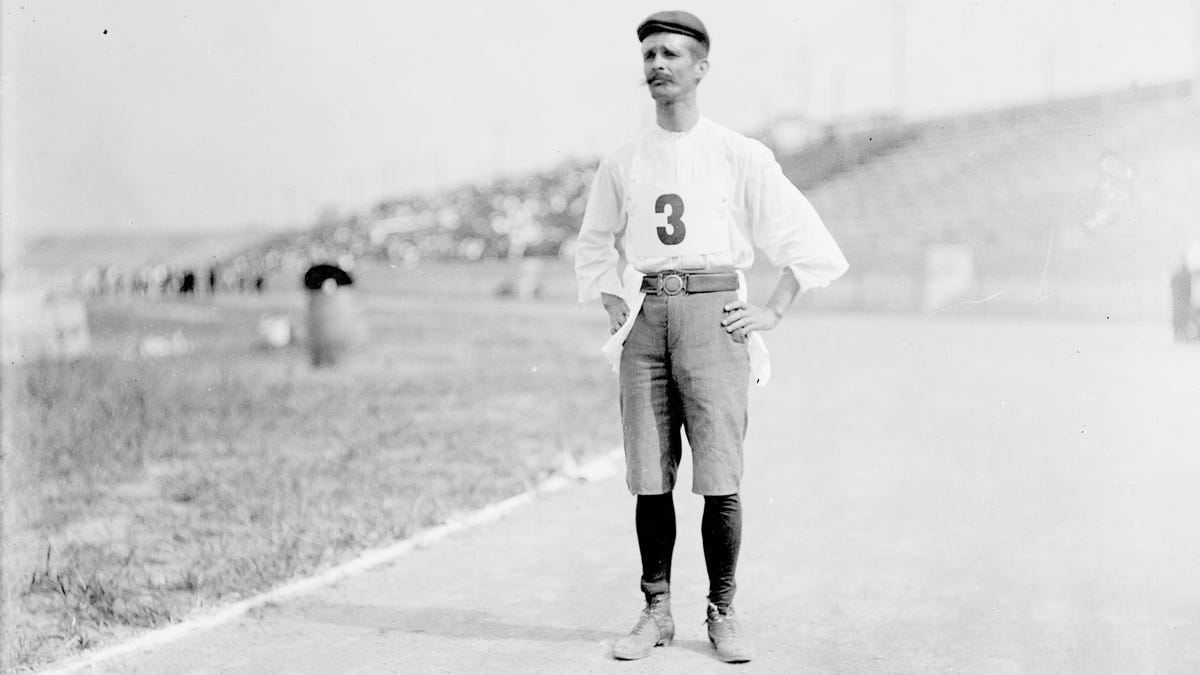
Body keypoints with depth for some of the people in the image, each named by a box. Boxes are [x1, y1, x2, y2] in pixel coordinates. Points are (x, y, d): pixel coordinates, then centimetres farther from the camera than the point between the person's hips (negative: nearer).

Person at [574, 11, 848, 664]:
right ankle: (656, 612, 11)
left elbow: (807, 237, 6)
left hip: (714, 314, -3)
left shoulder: (739, 155, 4)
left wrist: (772, 311, 0)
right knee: (649, 479, 2)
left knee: (720, 479, -6)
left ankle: (722, 613, 6)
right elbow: (593, 245, 27)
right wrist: (615, 309, 14)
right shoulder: (621, 162, 13)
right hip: (645, 316, 3)